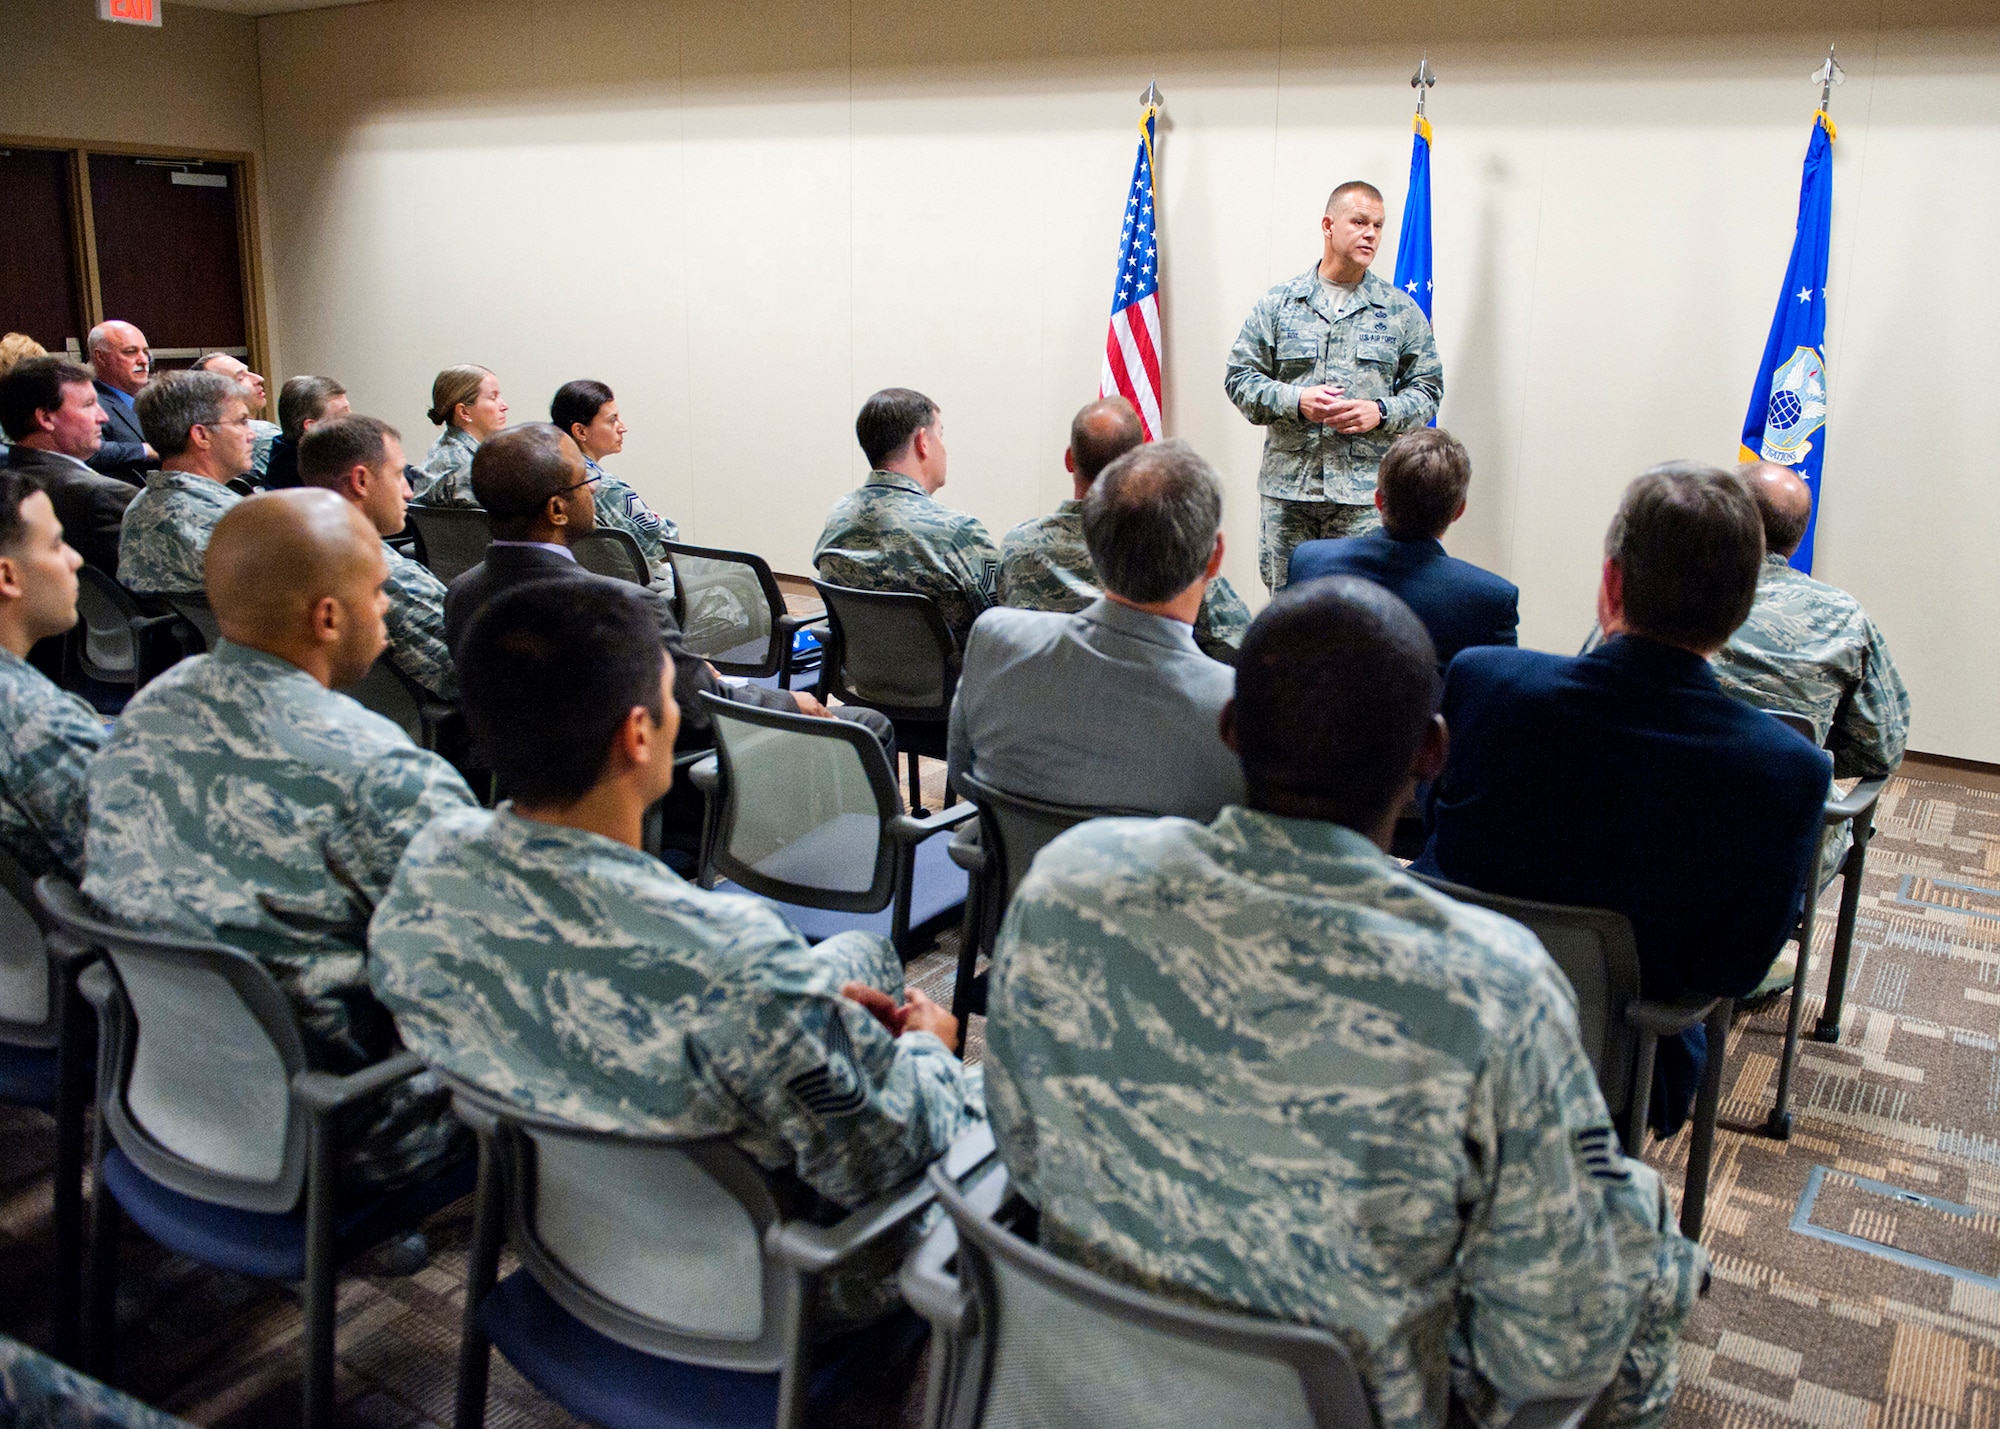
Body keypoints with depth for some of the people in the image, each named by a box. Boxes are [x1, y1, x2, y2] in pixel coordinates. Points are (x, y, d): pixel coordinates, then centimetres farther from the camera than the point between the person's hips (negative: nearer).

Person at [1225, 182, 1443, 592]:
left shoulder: (1401, 311, 9)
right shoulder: (1277, 304, 7)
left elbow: (1427, 388, 10)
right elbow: (1239, 377, 5)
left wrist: (1381, 412, -10)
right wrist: (1295, 401, -11)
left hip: (1365, 495, 0)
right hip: (1286, 486, 1)